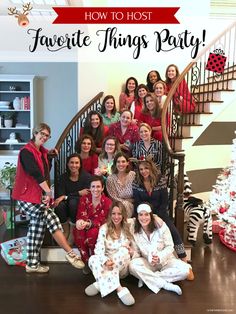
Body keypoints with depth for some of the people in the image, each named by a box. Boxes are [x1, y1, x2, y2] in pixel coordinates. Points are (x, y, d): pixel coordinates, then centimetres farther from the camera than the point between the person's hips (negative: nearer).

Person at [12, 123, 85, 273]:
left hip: (39, 194, 9)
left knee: (37, 226, 6)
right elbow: (35, 173, -24)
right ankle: (70, 253, -8)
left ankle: (32, 264, 14)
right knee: (50, 217, -13)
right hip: (27, 196, -9)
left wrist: (49, 153, 15)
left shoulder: (42, 151, 14)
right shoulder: (26, 151, -13)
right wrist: (48, 191, -27)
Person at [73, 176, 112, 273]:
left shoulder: (107, 202, -12)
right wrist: (80, 222, -36)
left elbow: (102, 221, -19)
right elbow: (80, 216, -10)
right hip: (86, 227, 3)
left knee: (93, 233, -36)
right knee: (78, 231, -32)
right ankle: (86, 262, -16)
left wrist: (88, 224, -38)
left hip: (100, 229, -2)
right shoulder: (84, 199, -1)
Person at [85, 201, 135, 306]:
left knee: (123, 251, -32)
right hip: (107, 265, 0)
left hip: (122, 267, 0)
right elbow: (99, 249, -15)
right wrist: (106, 261, -35)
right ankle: (120, 290, -36)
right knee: (93, 259, -31)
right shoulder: (104, 228, -4)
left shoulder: (128, 228, 0)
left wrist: (129, 250, -18)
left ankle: (100, 284, -23)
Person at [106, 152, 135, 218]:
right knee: (124, 205, -32)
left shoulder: (133, 175, -5)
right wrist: (125, 202, -12)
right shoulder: (110, 179, -8)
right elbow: (114, 198, -4)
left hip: (132, 205, 1)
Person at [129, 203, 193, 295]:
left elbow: (170, 247, -9)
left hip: (166, 260, 0)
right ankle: (166, 285, -24)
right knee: (132, 265, -32)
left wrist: (160, 257, -25)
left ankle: (146, 278, -19)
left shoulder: (161, 226, -13)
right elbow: (136, 252, -6)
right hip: (148, 263, 0)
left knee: (185, 270, -27)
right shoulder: (134, 232, -9)